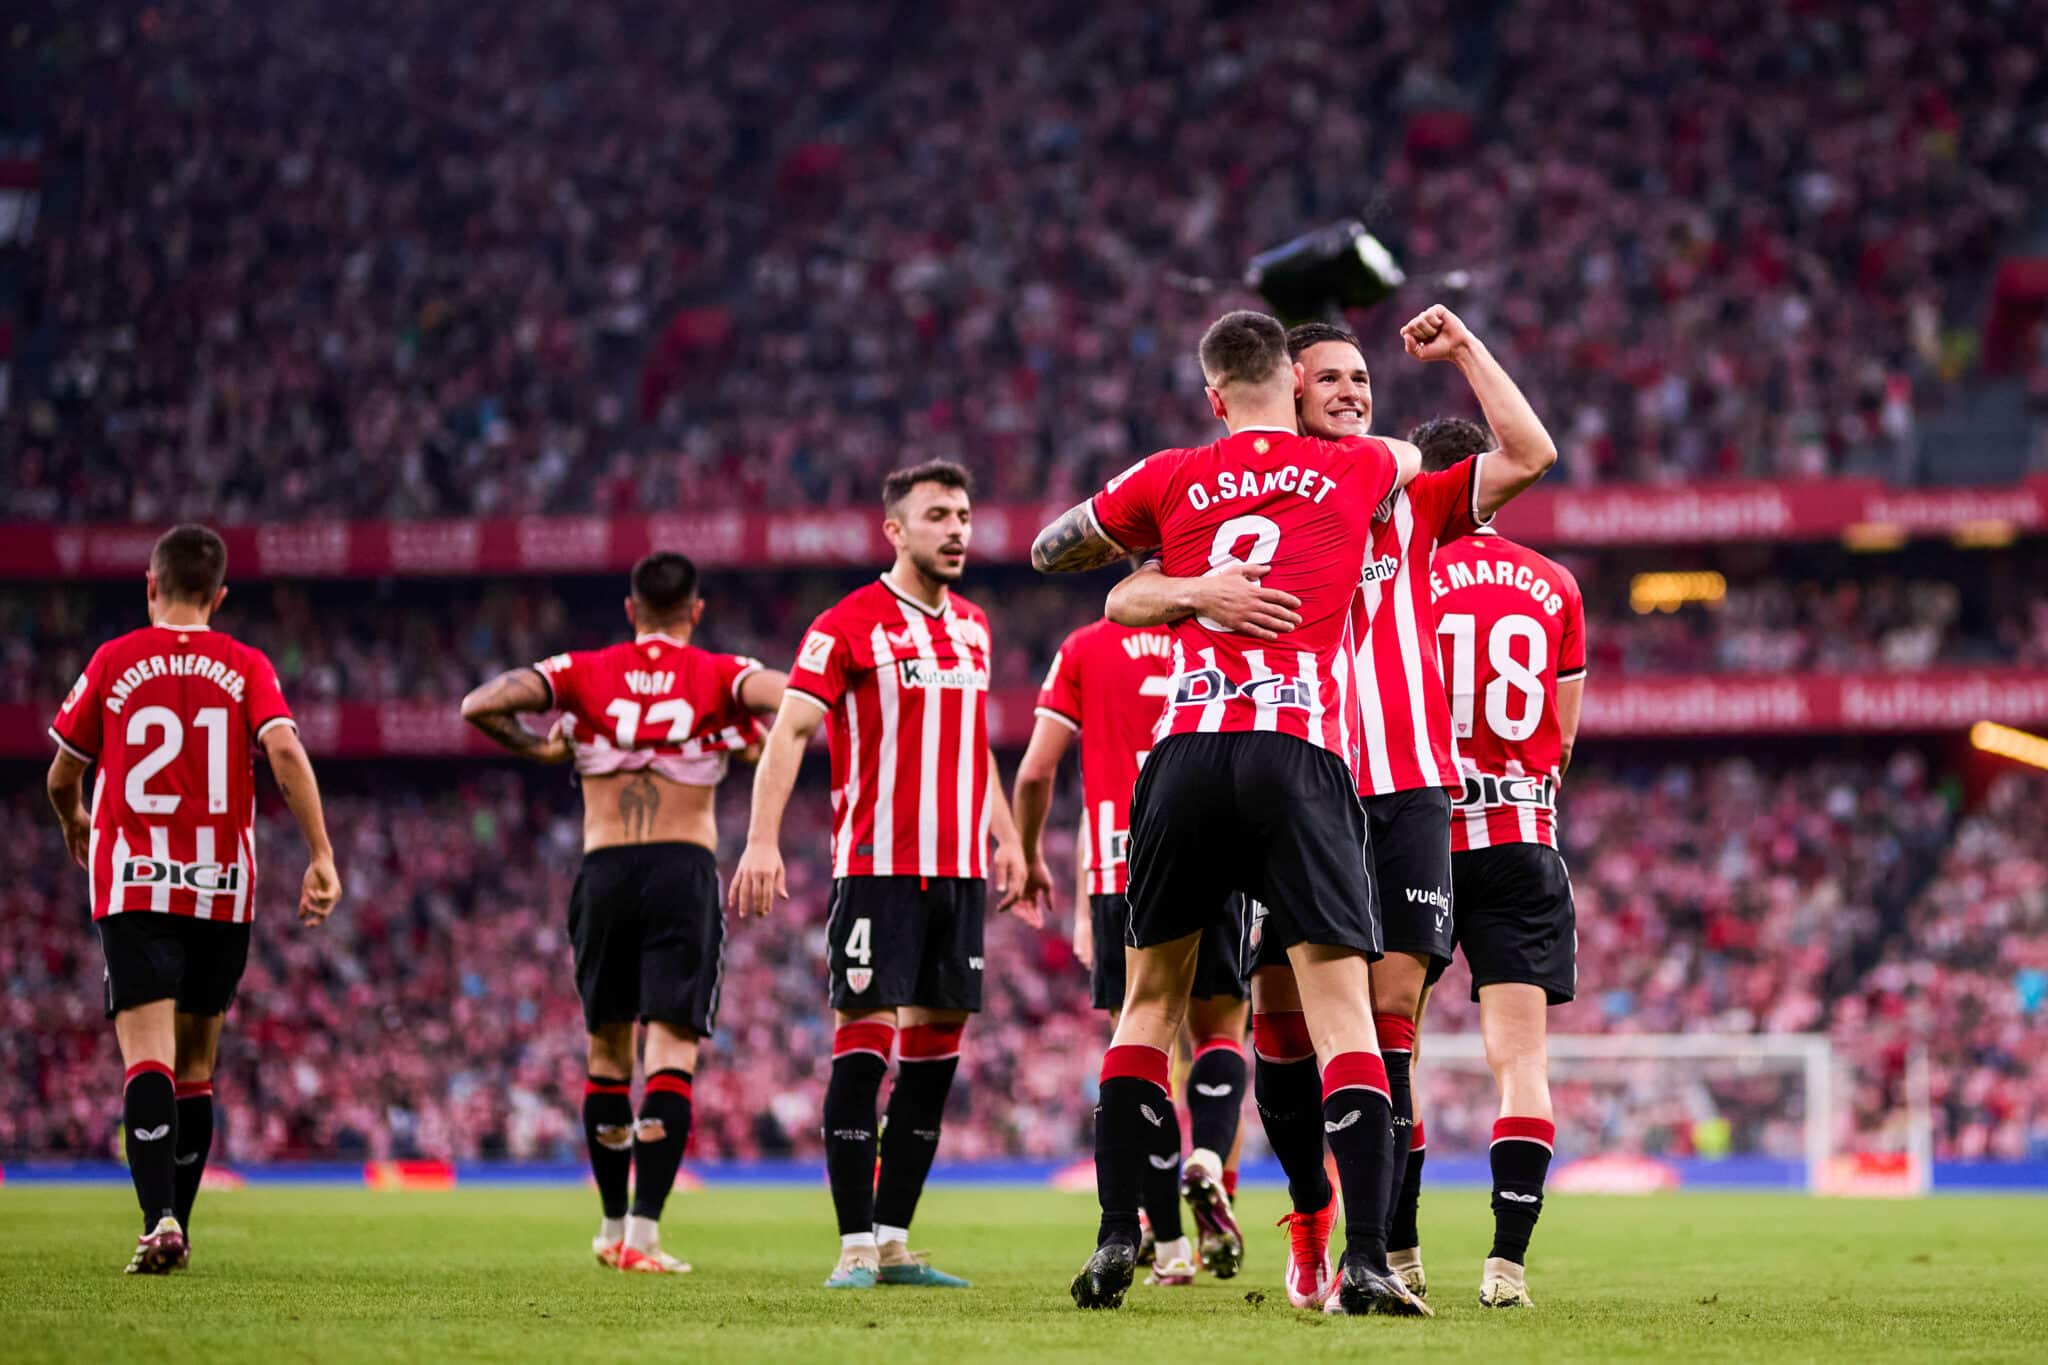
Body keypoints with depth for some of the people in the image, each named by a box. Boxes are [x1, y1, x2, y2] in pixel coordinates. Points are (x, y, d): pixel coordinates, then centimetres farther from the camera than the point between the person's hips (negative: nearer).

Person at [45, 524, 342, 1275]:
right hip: (222, 889, 2)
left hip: (132, 887, -2)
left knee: (148, 1060, -11)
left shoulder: (114, 661, 2)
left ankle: (160, 1220, -29)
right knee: (196, 1067, 15)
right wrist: (322, 857, -12)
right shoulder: (247, 668, 4)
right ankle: (177, 1227, 19)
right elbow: (285, 751, -13)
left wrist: (76, 824, 31)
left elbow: (62, 776, 9)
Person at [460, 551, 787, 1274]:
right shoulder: (719, 675, 5)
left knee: (607, 1049, 16)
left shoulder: (584, 672, 8)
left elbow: (480, 705, -3)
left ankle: (612, 1226, 23)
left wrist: (537, 748, 13)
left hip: (603, 870, 2)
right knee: (672, 1053, -5)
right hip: (685, 869, -2)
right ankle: (643, 1231, -18)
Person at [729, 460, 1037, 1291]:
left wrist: (1005, 841, 21)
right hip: (877, 869, -7)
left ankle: (894, 1239, 11)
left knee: (935, 1052, 6)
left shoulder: (973, 626, 15)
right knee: (861, 1048, -7)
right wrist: (763, 840, -20)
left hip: (960, 871, 7)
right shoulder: (850, 624, -5)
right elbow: (789, 731, -10)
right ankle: (856, 1246, -5)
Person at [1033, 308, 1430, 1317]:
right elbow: (1416, 453, 38)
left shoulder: (1172, 480, 11)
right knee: (1341, 1011, -5)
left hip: (1188, 752, 2)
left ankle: (1115, 1241, 8)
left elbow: (1048, 552, 25)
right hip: (1303, 760, -1)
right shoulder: (1354, 469, 12)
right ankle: (1365, 1261, -16)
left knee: (1149, 1001, 14)